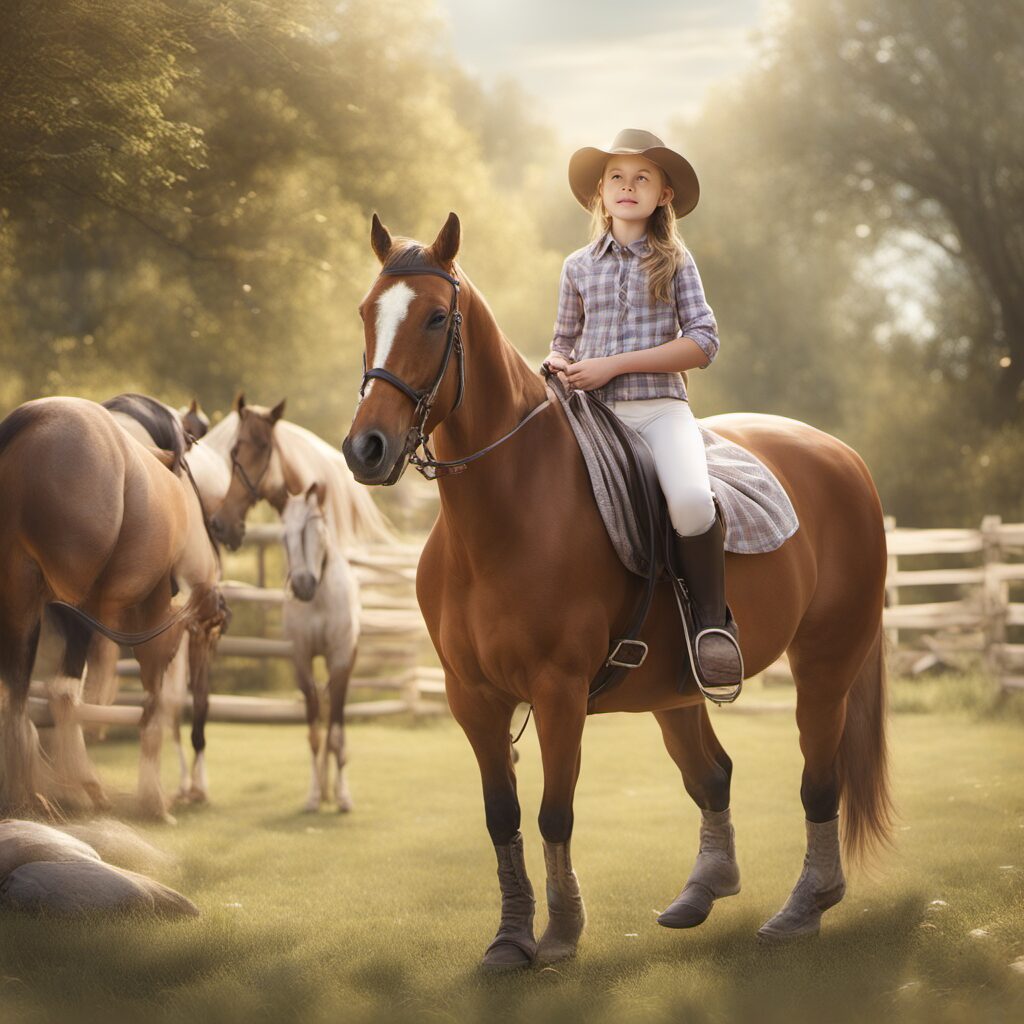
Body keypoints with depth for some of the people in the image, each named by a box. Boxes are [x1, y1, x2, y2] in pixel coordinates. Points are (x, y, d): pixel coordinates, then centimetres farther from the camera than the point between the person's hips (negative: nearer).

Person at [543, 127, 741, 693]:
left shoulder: (674, 260, 7)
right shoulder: (579, 266, 15)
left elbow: (703, 343, -3)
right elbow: (564, 341, 27)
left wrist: (613, 365, -11)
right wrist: (558, 363, 1)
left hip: (659, 406, -3)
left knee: (691, 499, -33)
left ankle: (712, 617, -11)